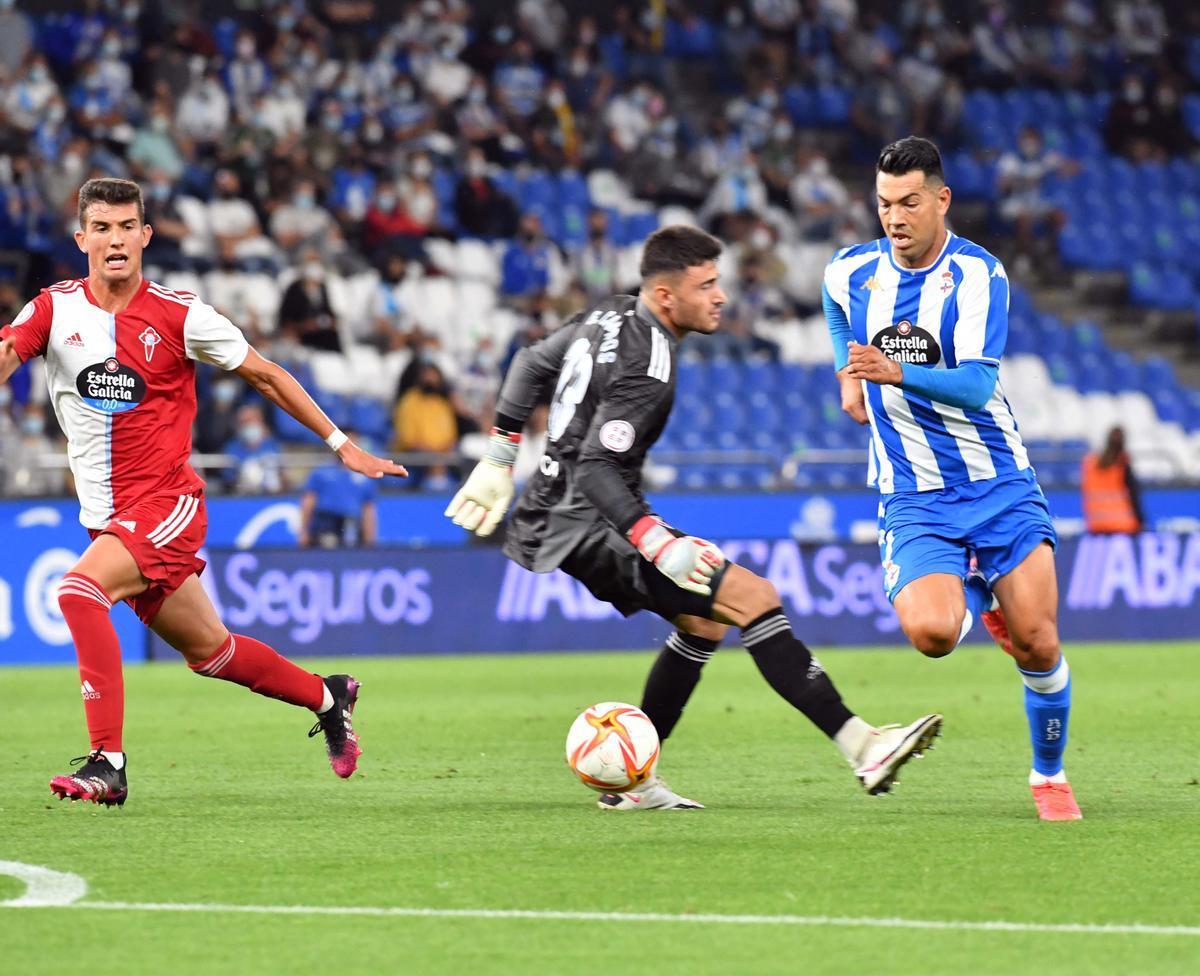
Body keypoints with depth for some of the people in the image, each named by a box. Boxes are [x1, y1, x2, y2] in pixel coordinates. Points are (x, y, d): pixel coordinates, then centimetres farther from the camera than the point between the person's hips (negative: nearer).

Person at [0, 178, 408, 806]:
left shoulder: (177, 315, -6)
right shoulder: (55, 309, 2)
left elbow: (264, 375, 4)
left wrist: (341, 444, 7)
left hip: (168, 502, -4)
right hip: (107, 515, 4)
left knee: (79, 591, -28)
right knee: (208, 650, 15)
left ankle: (107, 763, -28)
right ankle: (325, 696, 40)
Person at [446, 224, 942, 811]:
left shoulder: (607, 317, 9)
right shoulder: (647, 370, -21)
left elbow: (532, 363, 23)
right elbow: (595, 468, -28)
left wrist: (500, 459, 30)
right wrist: (660, 543, -32)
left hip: (552, 516, 10)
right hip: (586, 529, -10)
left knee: (703, 619, 21)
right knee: (755, 598, -16)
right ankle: (861, 747, -20)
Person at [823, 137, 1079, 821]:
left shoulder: (978, 274, -11)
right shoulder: (850, 272, 1)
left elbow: (977, 386, -24)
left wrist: (897, 373, -38)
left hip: (1000, 483, -2)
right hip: (914, 500, 2)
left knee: (1038, 645, -7)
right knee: (931, 631, -24)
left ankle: (1050, 776, 20)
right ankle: (978, 603, 14)